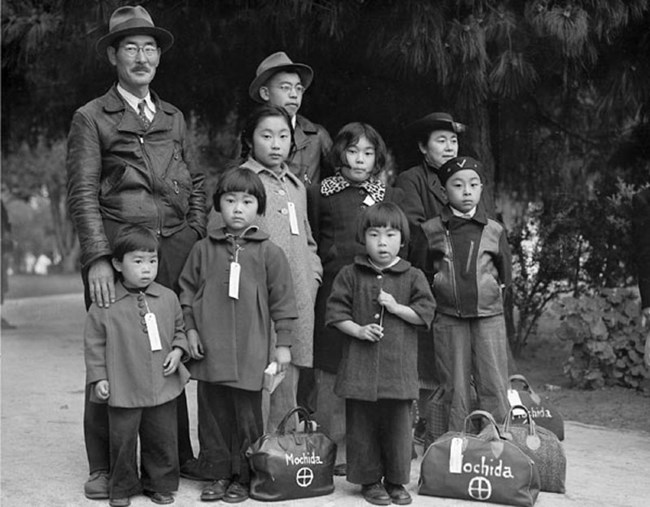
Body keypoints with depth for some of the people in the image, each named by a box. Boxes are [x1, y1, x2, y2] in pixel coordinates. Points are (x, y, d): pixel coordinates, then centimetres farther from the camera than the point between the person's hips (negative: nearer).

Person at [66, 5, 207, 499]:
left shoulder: (174, 118, 19)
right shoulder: (91, 118, 3)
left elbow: (196, 183, 20)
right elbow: (83, 193, -4)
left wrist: (198, 236, 5)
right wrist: (98, 258, -15)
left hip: (175, 250, 4)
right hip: (117, 251, -4)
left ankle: (177, 456, 20)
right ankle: (104, 467, 10)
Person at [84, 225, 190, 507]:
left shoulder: (167, 298, 2)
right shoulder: (104, 304, -7)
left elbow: (179, 330, 15)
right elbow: (94, 343, -1)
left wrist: (177, 351, -3)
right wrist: (98, 377, -5)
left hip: (163, 387, 3)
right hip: (123, 389, -2)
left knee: (162, 439, 11)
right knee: (122, 440, 6)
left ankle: (160, 484, 28)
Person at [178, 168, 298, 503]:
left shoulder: (269, 253, -1)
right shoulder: (203, 250, 5)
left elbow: (282, 300, 0)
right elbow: (187, 291, 11)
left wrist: (283, 343, -2)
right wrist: (190, 329, 3)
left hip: (250, 351, -2)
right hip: (210, 350, 2)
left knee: (247, 416, 5)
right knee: (212, 415, 9)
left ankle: (242, 477, 18)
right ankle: (218, 474, 21)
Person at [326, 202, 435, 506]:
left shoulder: (412, 277, 4)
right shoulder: (350, 275, 3)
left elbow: (426, 312, -1)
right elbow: (336, 312, 1)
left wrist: (396, 307, -12)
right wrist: (359, 330, -12)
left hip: (398, 365, 0)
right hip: (359, 365, 0)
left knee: (397, 425, 6)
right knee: (362, 425, 5)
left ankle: (396, 481, 19)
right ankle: (370, 480, 18)